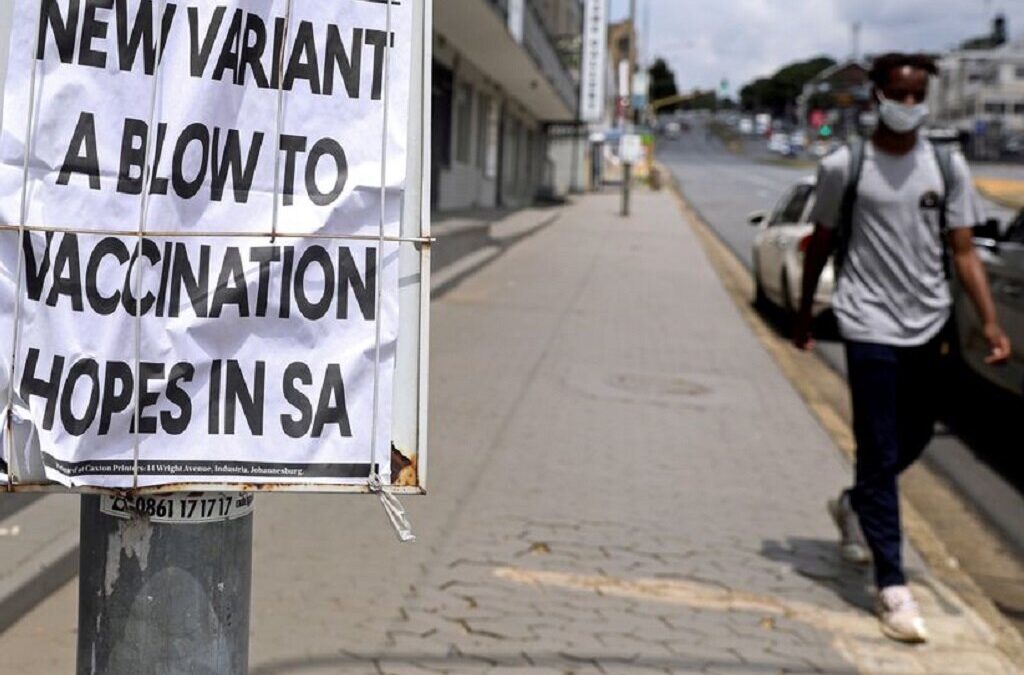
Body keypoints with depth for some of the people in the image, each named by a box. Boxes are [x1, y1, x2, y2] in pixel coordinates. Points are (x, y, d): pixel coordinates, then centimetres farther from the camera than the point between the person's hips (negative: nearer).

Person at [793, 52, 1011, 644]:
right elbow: (821, 245, 6)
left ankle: (854, 507, 46)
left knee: (915, 440, 17)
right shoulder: (845, 167, -4)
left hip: (928, 325, 4)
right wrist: (805, 315, 10)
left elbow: (962, 252, 1)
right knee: (881, 454, -5)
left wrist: (991, 322, -8)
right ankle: (893, 589, -3)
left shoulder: (947, 167, 3)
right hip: (871, 327, -4)